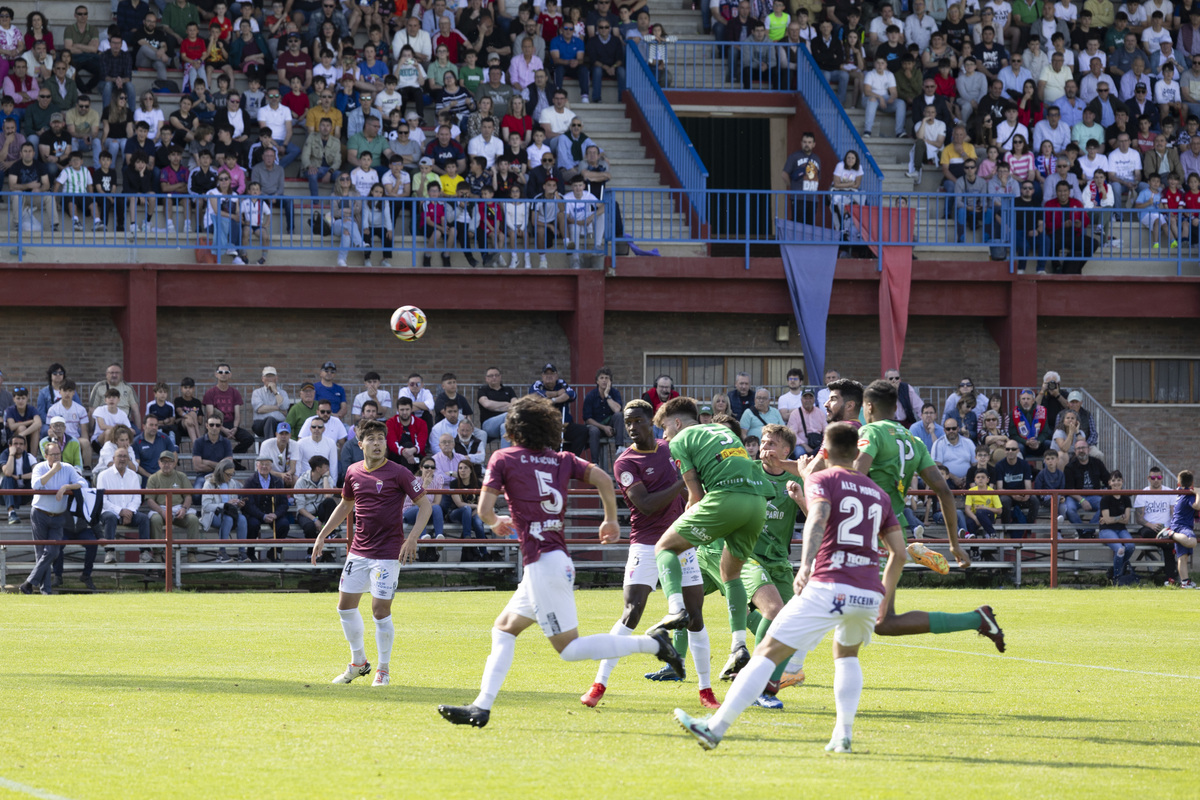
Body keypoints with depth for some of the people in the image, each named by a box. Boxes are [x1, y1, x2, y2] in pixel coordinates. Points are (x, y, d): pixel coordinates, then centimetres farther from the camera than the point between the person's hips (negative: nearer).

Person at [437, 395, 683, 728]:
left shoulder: (504, 458, 0)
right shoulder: (562, 460, 13)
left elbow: (484, 509, -4)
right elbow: (602, 479, 0)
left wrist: (496, 522, 19)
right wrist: (611, 520, 14)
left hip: (542, 561, -8)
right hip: (558, 561, 8)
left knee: (569, 648, -5)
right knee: (504, 628, 15)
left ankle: (651, 642, -12)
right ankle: (481, 707, 9)